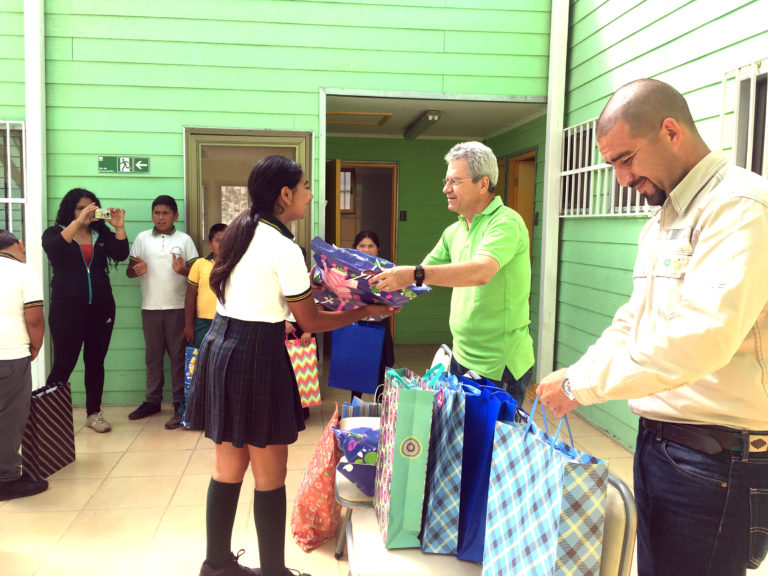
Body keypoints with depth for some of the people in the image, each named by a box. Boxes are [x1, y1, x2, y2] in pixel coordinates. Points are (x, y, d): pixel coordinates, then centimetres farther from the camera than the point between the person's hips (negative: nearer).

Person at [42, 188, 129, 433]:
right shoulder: (55, 233, 4)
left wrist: (119, 228, -18)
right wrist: (78, 222, -27)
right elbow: (54, 249, -19)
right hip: (66, 308, -3)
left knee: (96, 362, 8)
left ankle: (94, 413, 18)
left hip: (100, 307, 3)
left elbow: (120, 255, -5)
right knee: (63, 364, -4)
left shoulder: (102, 234, 11)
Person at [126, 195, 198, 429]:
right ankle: (152, 401, 21)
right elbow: (129, 271, 9)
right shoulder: (142, 238, 9)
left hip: (177, 306, -2)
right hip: (150, 306, 2)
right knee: (153, 355, 10)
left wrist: (182, 270, -19)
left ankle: (180, 405, 3)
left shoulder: (185, 240, 4)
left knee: (178, 355, 0)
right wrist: (137, 269, -13)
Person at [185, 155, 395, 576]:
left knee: (228, 469, 19)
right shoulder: (284, 248, -15)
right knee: (270, 478, 5)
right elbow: (311, 323, -9)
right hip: (256, 357, -9)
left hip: (220, 347, 9)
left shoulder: (242, 232, 10)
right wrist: (366, 312, 1)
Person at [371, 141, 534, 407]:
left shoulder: (505, 223, -17)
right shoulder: (454, 231, 10)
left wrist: (414, 275, -40)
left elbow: (481, 271, -34)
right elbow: (424, 272, 13)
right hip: (462, 356, 8)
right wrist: (383, 278, -2)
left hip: (499, 365, -8)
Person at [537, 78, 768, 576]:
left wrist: (582, 386, -20)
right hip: (657, 437, 9)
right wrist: (574, 376, 2)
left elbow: (699, 338, -28)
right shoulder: (660, 225, 14)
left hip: (718, 456, -9)